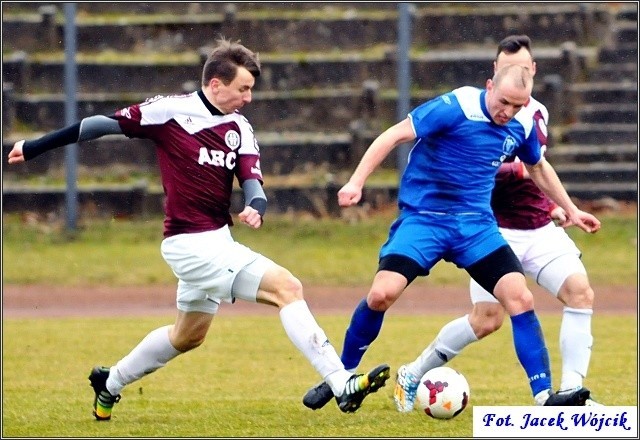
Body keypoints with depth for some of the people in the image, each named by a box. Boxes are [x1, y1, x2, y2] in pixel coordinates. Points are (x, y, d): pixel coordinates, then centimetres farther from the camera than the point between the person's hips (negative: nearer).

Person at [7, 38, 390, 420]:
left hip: (217, 241, 8)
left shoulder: (240, 129, 7)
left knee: (188, 336, 25)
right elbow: (107, 124, -5)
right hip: (193, 243, -8)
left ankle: (111, 383, 44)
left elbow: (251, 180, -2)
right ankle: (342, 385, -21)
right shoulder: (171, 110, -11)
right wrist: (35, 148, -1)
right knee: (287, 288, -18)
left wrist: (256, 207, -28)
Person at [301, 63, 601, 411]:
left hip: (476, 224, 5)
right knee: (382, 293, -20)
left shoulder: (522, 126, 3)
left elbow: (537, 167, 25)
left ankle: (544, 396, -7)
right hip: (423, 217, -5)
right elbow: (395, 135, -15)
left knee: (520, 298, -11)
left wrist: (570, 210, 30)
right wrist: (356, 182, -23)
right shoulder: (456, 107, -16)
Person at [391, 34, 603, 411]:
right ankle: (412, 376, 13)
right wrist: (518, 170, -23)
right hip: (498, 230, -6)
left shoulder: (539, 112, 13)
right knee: (486, 320, -9)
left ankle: (571, 393, -11)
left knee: (581, 293, -13)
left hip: (541, 229, 6)